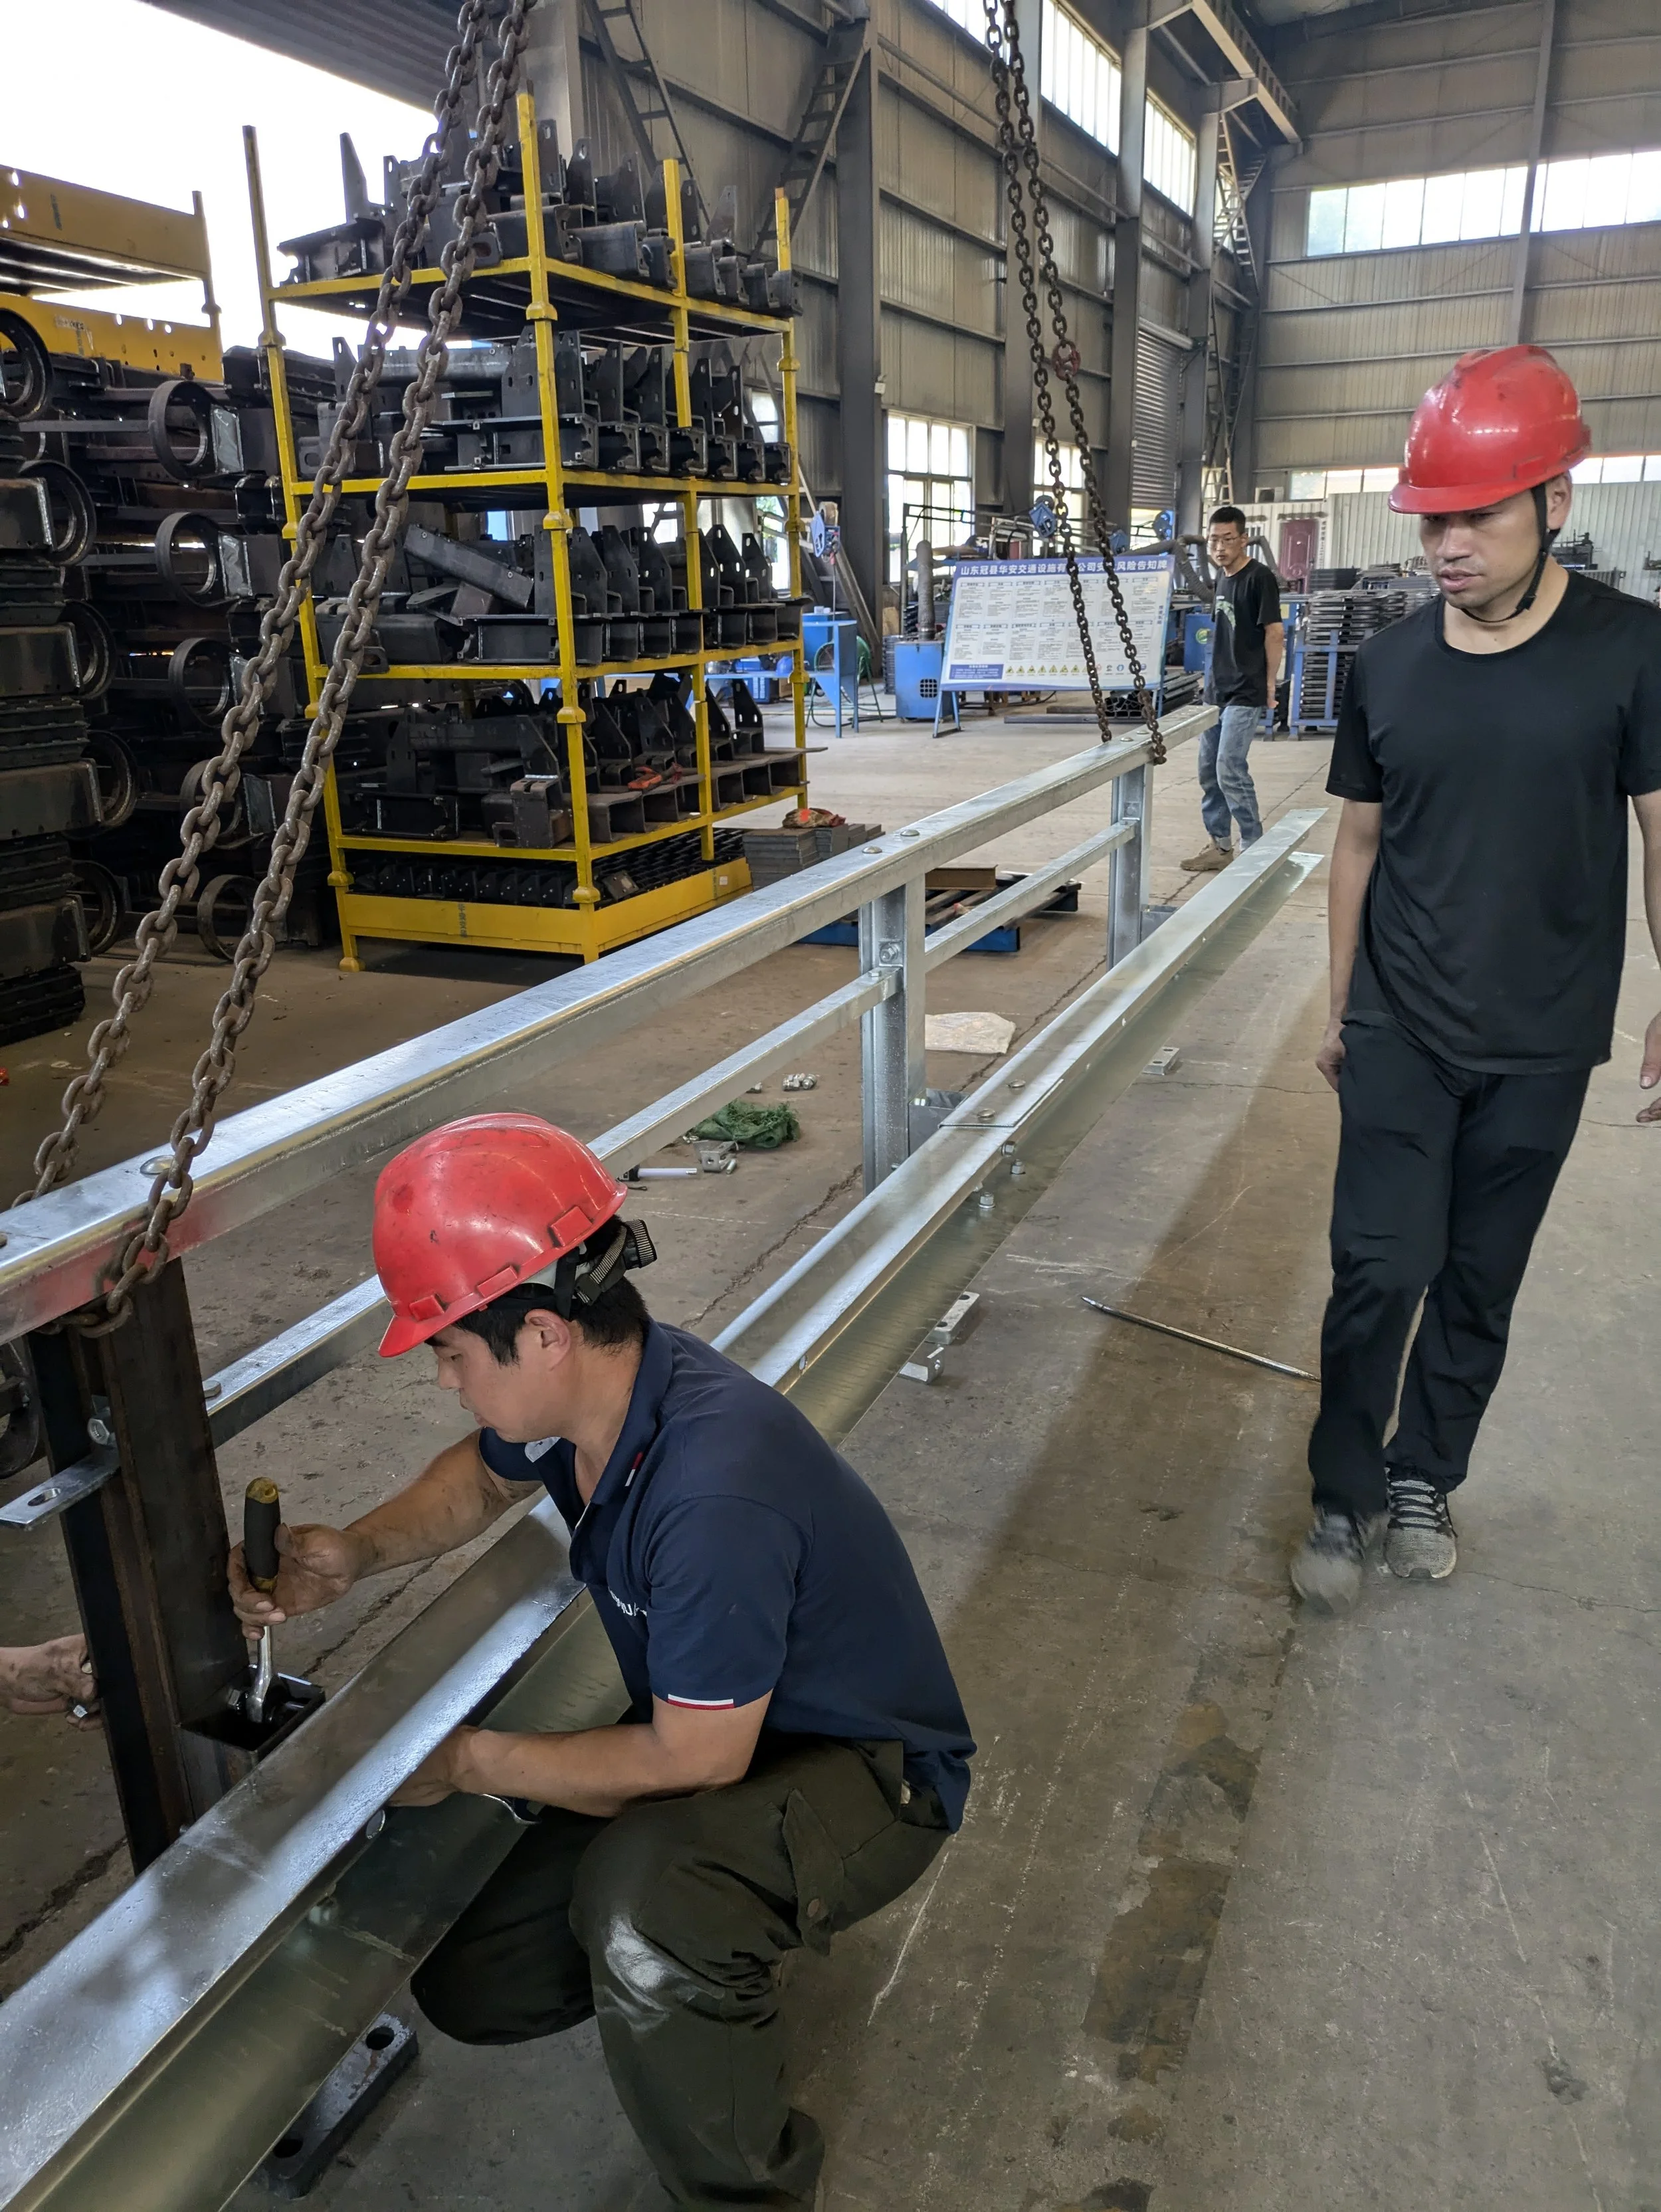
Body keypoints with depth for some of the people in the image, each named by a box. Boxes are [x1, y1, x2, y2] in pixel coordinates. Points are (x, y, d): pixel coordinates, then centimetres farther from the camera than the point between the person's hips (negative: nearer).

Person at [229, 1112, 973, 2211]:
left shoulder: (716, 1493, -39)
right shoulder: (582, 1385, -12)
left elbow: (696, 1762, -27)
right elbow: (487, 1472, 12)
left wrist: (471, 1761, -13)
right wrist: (355, 1554, -7)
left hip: (868, 1771, -8)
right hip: (712, 1728, 8)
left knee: (638, 1904, -38)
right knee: (475, 1986, 7)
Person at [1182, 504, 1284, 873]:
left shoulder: (1258, 578, -11)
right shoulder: (1223, 580, 13)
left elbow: (1275, 631, -12)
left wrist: (1269, 682, -10)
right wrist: (1216, 680, 15)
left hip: (1246, 693, -9)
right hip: (1219, 690, 9)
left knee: (1231, 769, -12)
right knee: (1209, 769, 10)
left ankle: (1254, 848, -2)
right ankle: (1220, 844, 21)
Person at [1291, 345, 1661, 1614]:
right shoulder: (1391, 664, 1)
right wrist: (1340, 1008, 11)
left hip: (1541, 1045, -1)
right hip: (1401, 1033, 1)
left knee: (1480, 1281, 11)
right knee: (1380, 1267, -2)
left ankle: (1426, 1477, 30)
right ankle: (1346, 1498, 15)